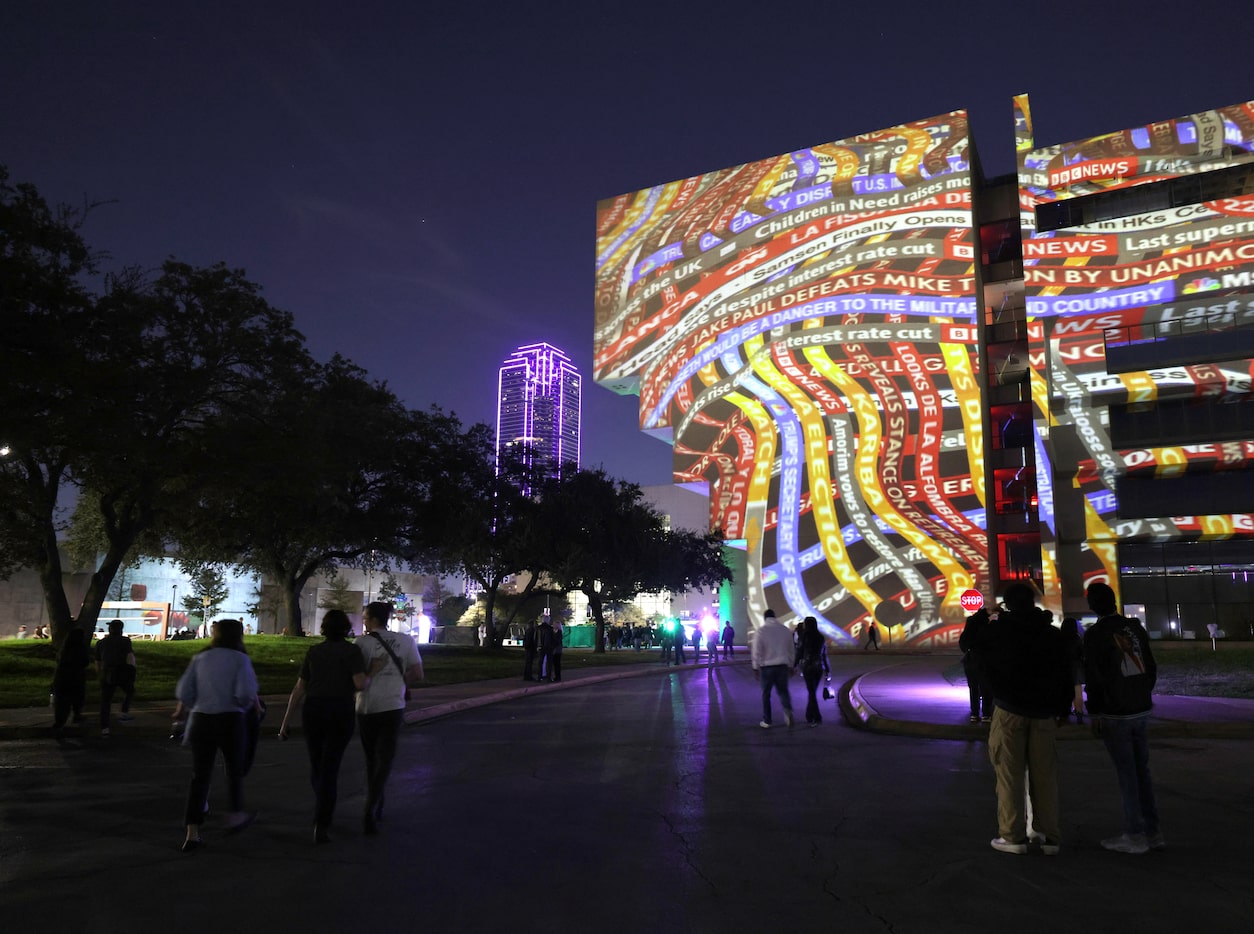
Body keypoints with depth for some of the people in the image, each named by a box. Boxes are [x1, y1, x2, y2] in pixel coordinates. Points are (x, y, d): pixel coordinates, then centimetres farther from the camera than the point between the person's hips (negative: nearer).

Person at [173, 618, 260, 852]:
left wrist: (181, 709, 21)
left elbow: (184, 691, 2)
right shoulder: (240, 659, -6)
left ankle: (192, 833, 2)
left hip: (201, 720, 3)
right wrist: (250, 704, 4)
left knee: (199, 775, 7)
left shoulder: (200, 658, 6)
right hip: (230, 720, -3)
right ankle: (235, 816, 29)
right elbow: (246, 693, -17)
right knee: (235, 769, 19)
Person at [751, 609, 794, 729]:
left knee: (766, 694, 9)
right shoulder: (785, 629, 5)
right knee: (783, 690, 13)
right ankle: (788, 710, -15)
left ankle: (766, 721, 13)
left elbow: (756, 651, -8)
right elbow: (791, 650, 11)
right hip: (783, 665, 3)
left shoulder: (761, 630, -8)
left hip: (767, 666, -3)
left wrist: (756, 667, 0)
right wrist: (791, 666, 21)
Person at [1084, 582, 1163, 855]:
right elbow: (1151, 666, 12)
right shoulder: (1135, 626, 4)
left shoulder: (1095, 634, -12)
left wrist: (1094, 712, -5)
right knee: (1142, 769, 12)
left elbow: (1093, 677, -13)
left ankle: (1135, 835, 3)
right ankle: (1153, 831, 16)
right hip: (1142, 710, 6)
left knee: (1126, 773, -1)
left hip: (1115, 715, -6)